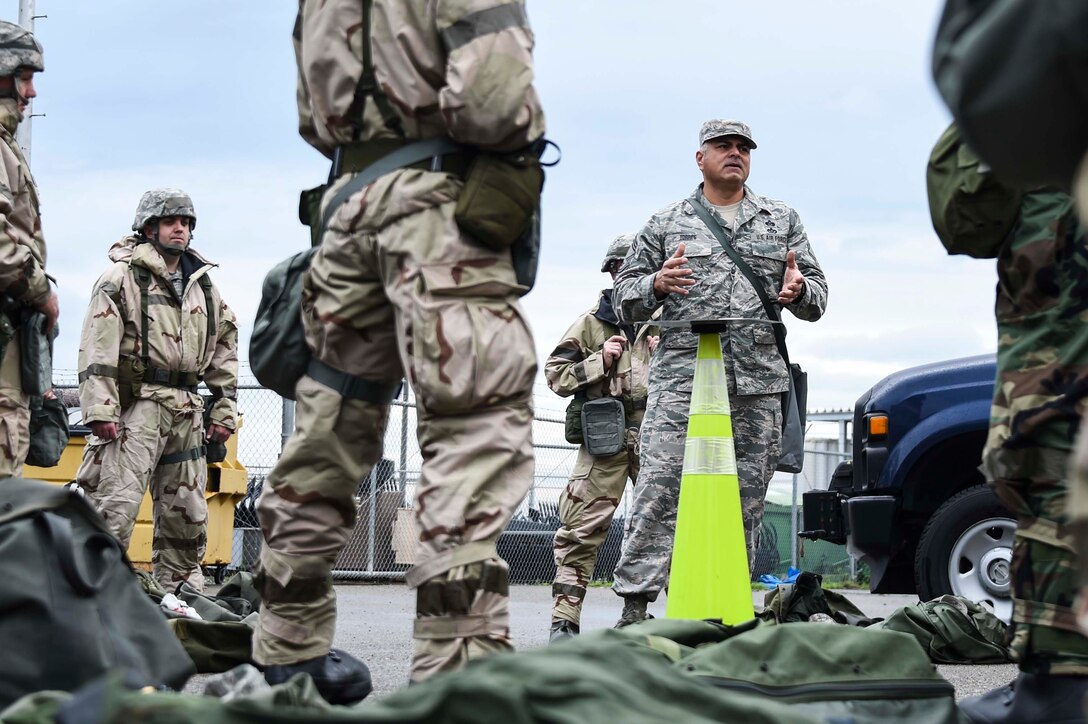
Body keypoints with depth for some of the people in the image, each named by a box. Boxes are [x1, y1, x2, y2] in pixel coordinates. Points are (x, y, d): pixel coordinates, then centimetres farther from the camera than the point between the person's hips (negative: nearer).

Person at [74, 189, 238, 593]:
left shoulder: (204, 287, 19)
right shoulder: (122, 278, -1)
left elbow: (224, 350, 22)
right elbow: (98, 347, -9)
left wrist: (224, 411, 14)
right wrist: (100, 409, -18)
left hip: (186, 412, 7)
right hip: (136, 406, -6)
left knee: (187, 513, 10)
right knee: (116, 504, -15)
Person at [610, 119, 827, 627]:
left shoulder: (782, 221, 19)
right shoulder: (666, 224, 15)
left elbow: (818, 295, 19)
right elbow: (624, 299, 13)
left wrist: (799, 290, -5)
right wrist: (657, 284, -9)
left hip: (758, 381, 2)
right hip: (681, 377, -2)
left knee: (745, 501, 1)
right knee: (659, 490, -13)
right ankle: (634, 607, -14)